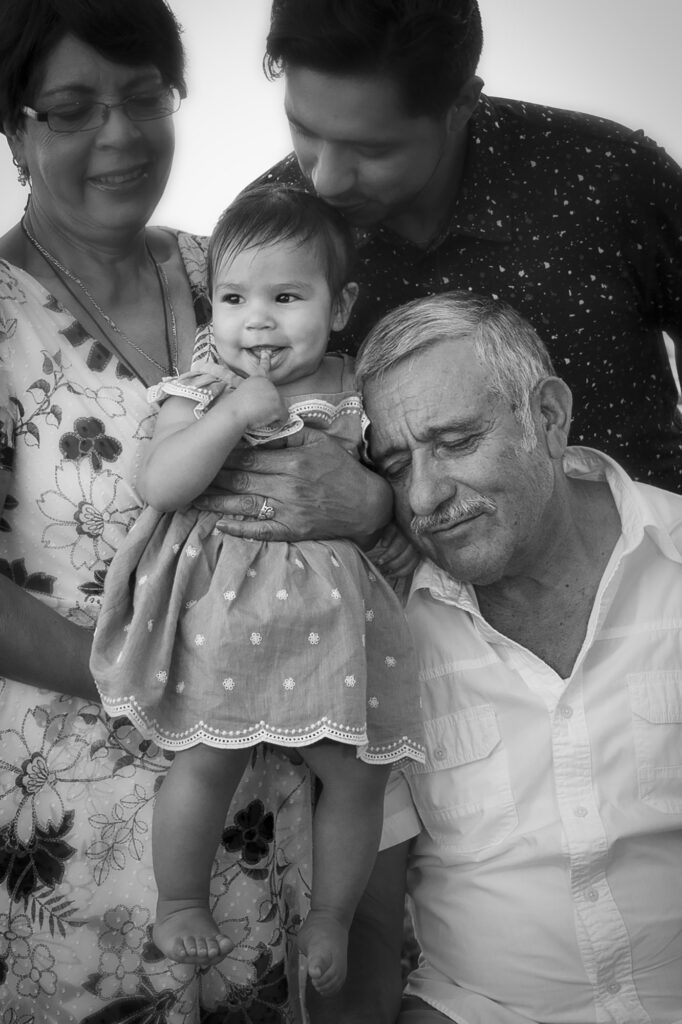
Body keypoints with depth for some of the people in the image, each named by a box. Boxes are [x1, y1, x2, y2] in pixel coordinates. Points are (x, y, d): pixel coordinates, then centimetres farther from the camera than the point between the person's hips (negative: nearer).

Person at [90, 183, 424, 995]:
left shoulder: (352, 394, 3)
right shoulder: (203, 392, -6)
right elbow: (158, 484, -22)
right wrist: (235, 415, -26)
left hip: (327, 610, 4)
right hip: (222, 607, -3)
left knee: (359, 769, 5)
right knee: (207, 760, -3)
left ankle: (330, 918, 28)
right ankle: (179, 902, 25)